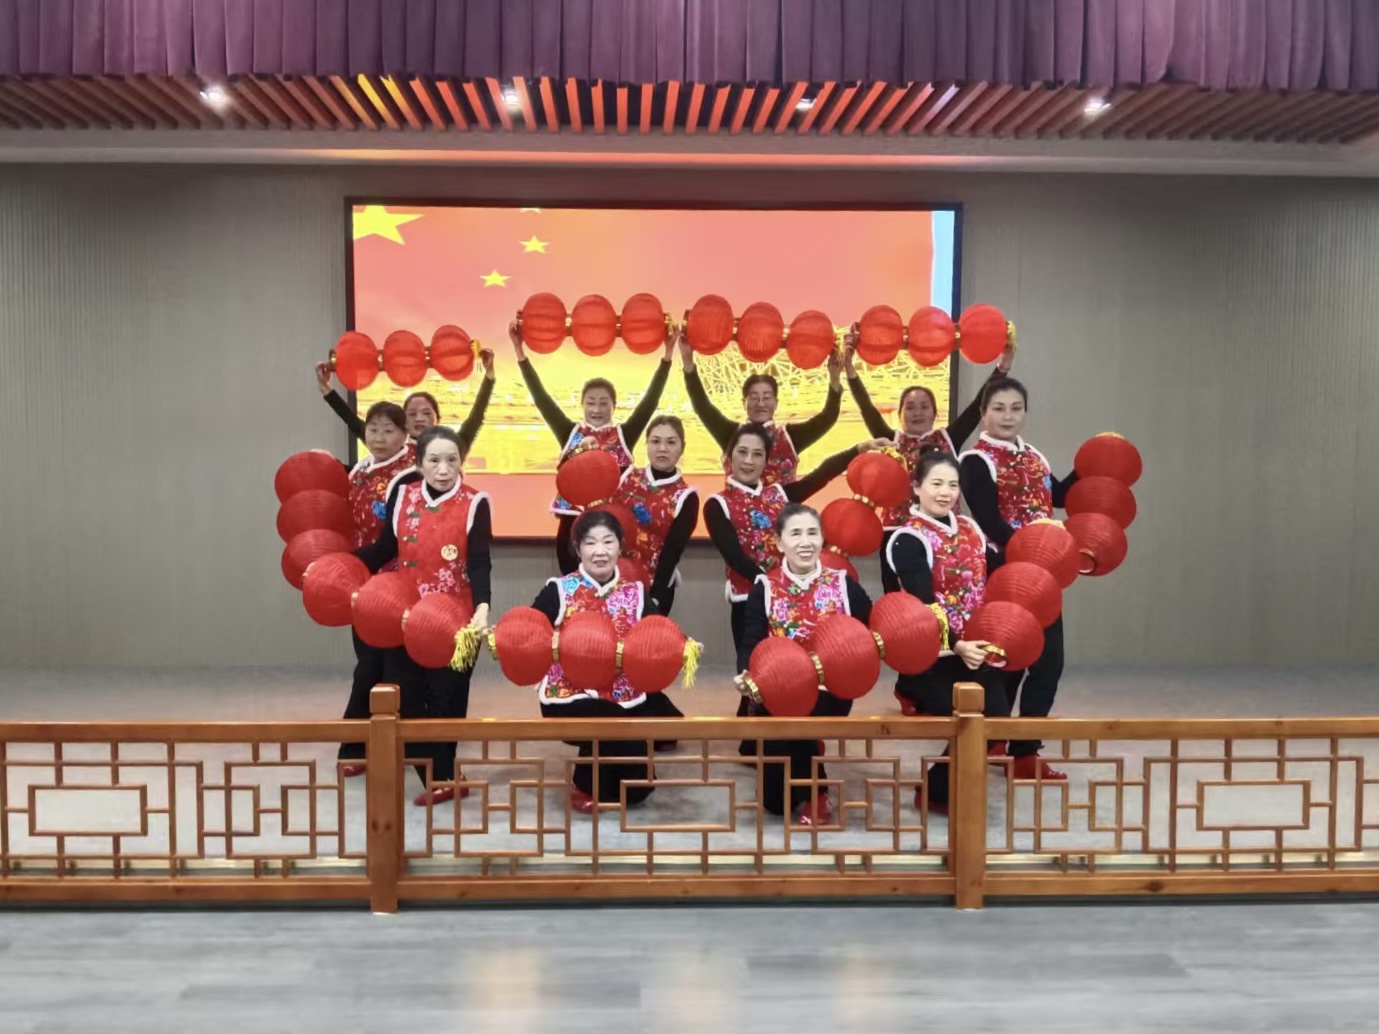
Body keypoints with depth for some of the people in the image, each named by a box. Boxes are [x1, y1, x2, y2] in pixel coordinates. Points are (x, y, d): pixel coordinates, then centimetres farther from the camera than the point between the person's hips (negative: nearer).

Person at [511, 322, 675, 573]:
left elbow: (650, 400, -4)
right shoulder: (570, 433, 5)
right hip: (573, 525, 1)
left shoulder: (624, 435, 4)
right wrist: (520, 350, -8)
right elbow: (541, 398, 0)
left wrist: (667, 354, -13)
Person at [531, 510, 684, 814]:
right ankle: (585, 784, -4)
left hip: (625, 698, 4)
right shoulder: (558, 591, -6)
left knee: (636, 788, 3)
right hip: (571, 697, -3)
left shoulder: (635, 594, 3)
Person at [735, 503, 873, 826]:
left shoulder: (843, 585, 4)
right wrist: (745, 674, -28)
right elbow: (750, 643, -8)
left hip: (829, 692, 0)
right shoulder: (765, 587, 2)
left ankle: (812, 794, -7)